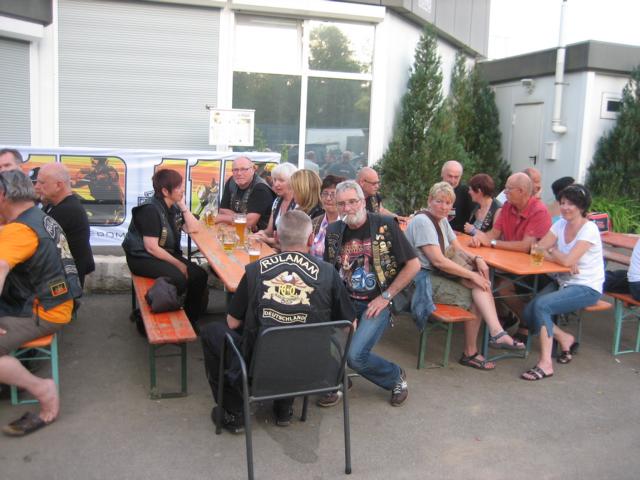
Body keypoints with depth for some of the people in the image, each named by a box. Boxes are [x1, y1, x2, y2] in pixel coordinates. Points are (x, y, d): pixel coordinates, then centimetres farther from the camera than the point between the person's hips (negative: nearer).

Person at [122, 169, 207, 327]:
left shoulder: (173, 207, 5)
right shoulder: (151, 210, -21)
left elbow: (193, 228, 1)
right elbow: (152, 248, -23)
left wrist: (182, 205, -7)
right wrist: (178, 264, -18)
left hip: (166, 254, 8)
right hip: (142, 258, -8)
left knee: (199, 275, -10)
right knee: (179, 279, -30)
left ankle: (190, 319, 4)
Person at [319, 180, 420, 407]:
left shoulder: (386, 225, -6)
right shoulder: (334, 231, 7)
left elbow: (413, 264, -5)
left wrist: (386, 297, -8)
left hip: (376, 303, -4)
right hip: (345, 301, 4)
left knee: (355, 355, -22)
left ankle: (396, 376, 11)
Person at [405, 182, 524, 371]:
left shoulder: (442, 220, 14)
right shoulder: (422, 221, -16)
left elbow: (458, 250, 16)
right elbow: (438, 260, -22)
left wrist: (476, 259, -7)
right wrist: (472, 275, -18)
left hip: (437, 274, 8)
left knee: (479, 286, -15)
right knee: (475, 298, -18)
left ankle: (496, 332, -20)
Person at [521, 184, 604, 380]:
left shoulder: (589, 229, -16)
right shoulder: (560, 224, 4)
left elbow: (567, 260, -25)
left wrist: (552, 250, -5)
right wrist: (563, 259, -19)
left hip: (586, 288, -7)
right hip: (561, 282, 7)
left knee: (541, 305, -28)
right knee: (529, 312, -12)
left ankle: (545, 364, -23)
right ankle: (565, 339, 12)